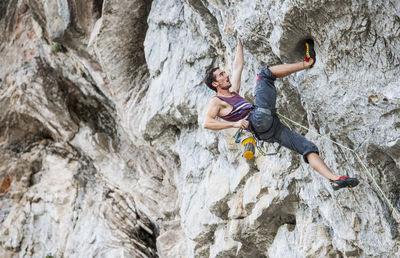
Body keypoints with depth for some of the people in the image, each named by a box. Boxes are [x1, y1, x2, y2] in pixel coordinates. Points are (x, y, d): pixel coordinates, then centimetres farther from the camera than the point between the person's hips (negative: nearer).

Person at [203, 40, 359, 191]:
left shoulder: (233, 92, 33)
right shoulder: (216, 102, 9)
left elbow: (238, 65, 40)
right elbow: (206, 123, -8)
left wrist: (239, 43, 45)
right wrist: (235, 123, -15)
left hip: (271, 126, 9)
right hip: (260, 120, -9)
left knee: (309, 148, -3)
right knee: (265, 73, -6)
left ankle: (335, 179, -15)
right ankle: (307, 62, -5)